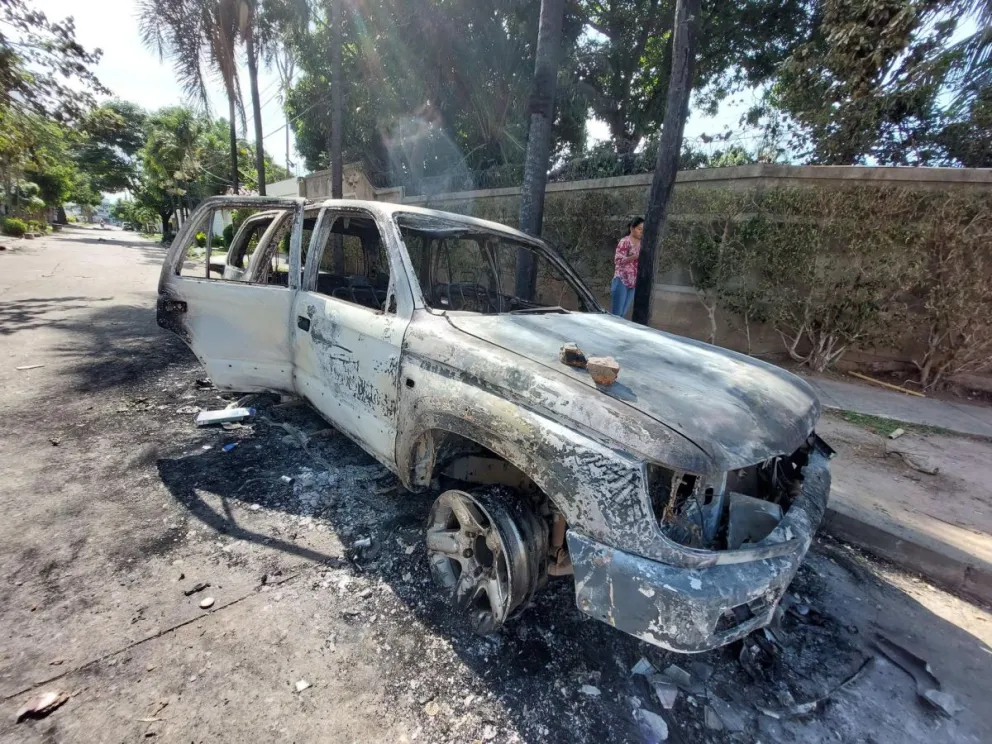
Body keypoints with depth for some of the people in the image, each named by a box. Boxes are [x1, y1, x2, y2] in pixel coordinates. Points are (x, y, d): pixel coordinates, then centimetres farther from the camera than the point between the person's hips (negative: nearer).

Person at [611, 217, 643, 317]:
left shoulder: (641, 244, 14)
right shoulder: (625, 241, -7)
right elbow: (618, 260, -15)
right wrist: (636, 256, -23)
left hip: (634, 283, 7)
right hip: (622, 281, -7)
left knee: (623, 314, 9)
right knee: (616, 313, -6)